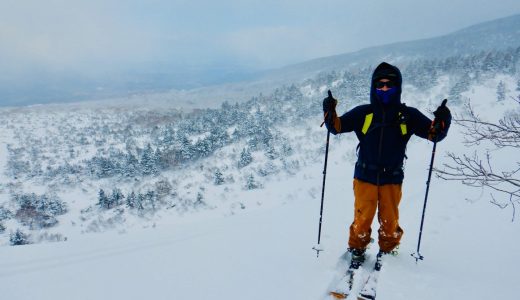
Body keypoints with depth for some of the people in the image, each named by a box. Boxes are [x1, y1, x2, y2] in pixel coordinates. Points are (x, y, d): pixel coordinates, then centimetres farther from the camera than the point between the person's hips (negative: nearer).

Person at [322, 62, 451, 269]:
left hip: (392, 178, 1)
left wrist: (442, 122, -18)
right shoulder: (363, 113, 2)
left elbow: (433, 134, 3)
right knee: (362, 219, 1)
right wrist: (330, 112, -15)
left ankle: (387, 251, 32)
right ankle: (357, 250, 24)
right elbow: (337, 127, 4)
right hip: (365, 176, 0)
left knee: (389, 221, 6)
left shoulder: (408, 115, 3)